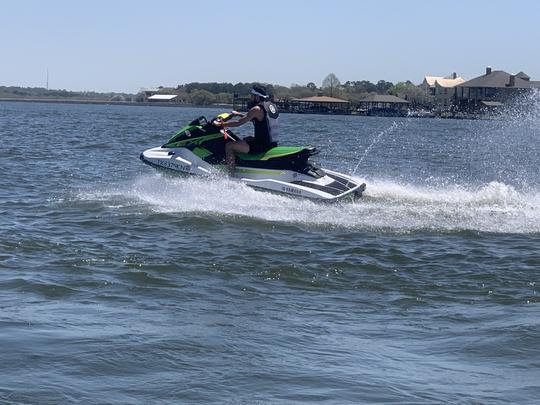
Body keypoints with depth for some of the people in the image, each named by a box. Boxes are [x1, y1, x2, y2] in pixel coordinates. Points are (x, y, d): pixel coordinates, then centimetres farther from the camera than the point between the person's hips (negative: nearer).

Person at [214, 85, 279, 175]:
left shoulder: (257, 109, -15)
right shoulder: (271, 105, 11)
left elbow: (239, 123, -13)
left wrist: (221, 124, -3)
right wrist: (239, 114, 31)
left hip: (262, 145, -9)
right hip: (273, 143, 9)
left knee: (229, 146, -4)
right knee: (247, 139, 36)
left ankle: (231, 175, -10)